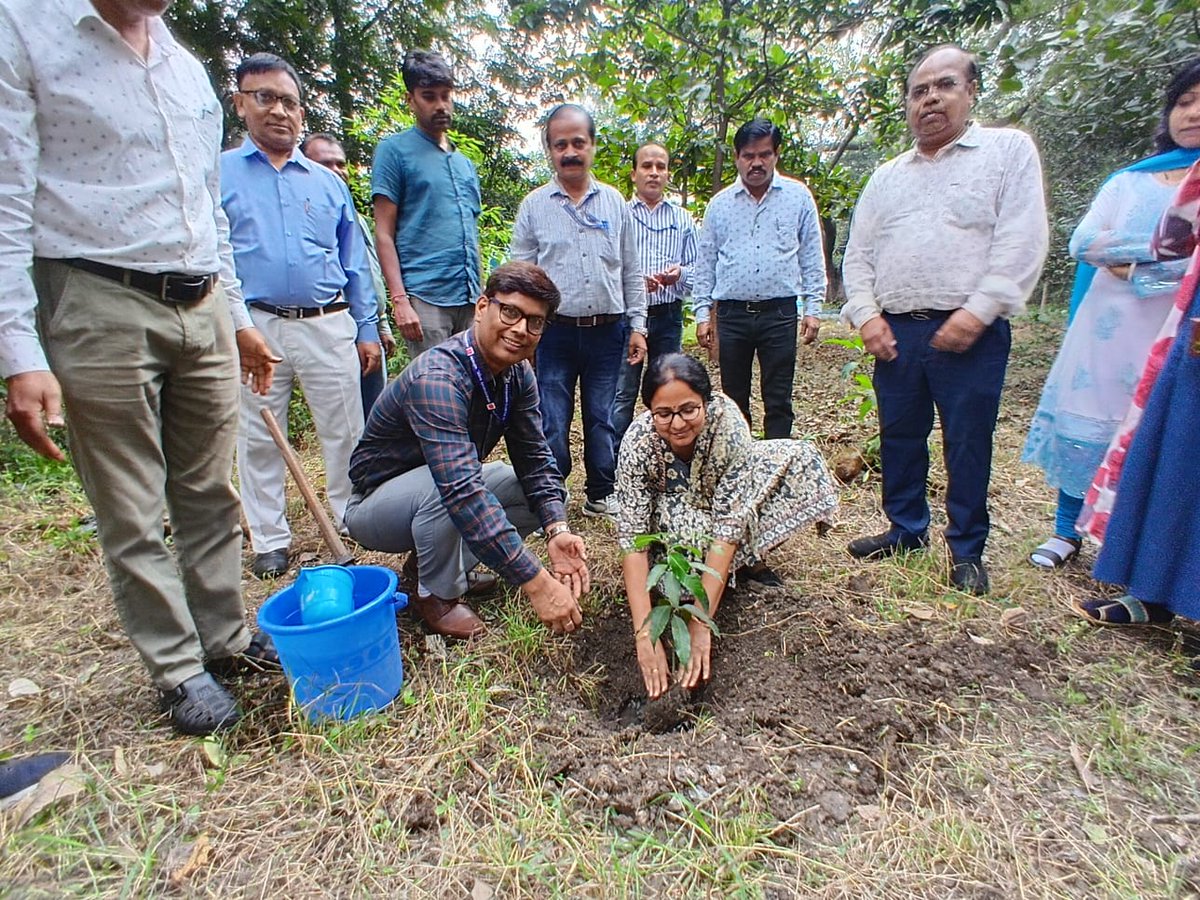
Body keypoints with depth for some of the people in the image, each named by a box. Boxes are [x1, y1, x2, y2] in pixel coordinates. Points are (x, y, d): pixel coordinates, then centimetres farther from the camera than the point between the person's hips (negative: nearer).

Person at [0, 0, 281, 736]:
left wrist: (237, 317, 19)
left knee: (210, 495, 11)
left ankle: (226, 639, 26)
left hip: (202, 310, 6)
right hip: (100, 308, -5)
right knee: (133, 515, 4)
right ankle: (181, 670, 18)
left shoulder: (187, 66, 17)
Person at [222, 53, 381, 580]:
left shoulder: (328, 182, 14)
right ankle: (270, 540, 21)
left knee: (344, 432, 6)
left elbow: (355, 263, 14)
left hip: (329, 325, 2)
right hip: (254, 327, -1)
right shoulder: (218, 174, 7)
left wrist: (367, 329, 8)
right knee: (259, 440, 7)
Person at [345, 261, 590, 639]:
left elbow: (535, 459, -10)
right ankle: (436, 596, -9)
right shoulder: (437, 378, -35)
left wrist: (556, 530, -28)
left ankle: (435, 561, 3)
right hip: (376, 502, -7)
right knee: (440, 486, -38)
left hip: (451, 490, 7)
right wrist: (535, 581, -47)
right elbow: (461, 491, -45)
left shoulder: (519, 374, -9)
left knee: (549, 494, -6)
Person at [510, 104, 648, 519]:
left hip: (608, 331, 2)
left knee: (603, 419, 9)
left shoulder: (615, 202, 10)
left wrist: (637, 325, 6)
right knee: (551, 423, 0)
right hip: (554, 332, -1)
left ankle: (601, 494, 24)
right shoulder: (534, 205, 4)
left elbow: (631, 271, 12)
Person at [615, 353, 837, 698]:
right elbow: (632, 539, -34)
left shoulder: (728, 420, -34)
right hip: (669, 509, -2)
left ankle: (748, 561, -3)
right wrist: (645, 634, -43)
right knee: (687, 529, -38)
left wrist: (701, 624, -40)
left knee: (800, 460, -21)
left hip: (720, 495, 2)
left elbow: (729, 521, -36)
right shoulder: (638, 442, -33)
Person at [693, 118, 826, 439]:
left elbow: (812, 257, 7)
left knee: (778, 400, 2)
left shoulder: (798, 196, 7)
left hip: (780, 313, -1)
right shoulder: (720, 204, 9)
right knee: (734, 398, 9)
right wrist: (702, 313, 4)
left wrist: (813, 308, 0)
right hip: (731, 314, 2)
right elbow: (705, 263, 10)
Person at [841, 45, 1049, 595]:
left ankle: (967, 550, 17)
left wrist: (977, 311, -16)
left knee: (968, 442, 2)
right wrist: (866, 315, 0)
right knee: (899, 436, 11)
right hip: (895, 331, 4)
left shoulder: (1009, 149, 5)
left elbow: (1022, 241, -6)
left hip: (969, 331, -4)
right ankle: (907, 530, 27)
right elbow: (858, 254, 14)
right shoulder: (887, 176, 17)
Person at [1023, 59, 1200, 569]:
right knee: (1083, 427, 4)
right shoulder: (1129, 181, 15)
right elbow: (1082, 243, 0)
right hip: (1105, 330, 2)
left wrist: (1133, 265, -10)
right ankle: (1066, 531, 17)